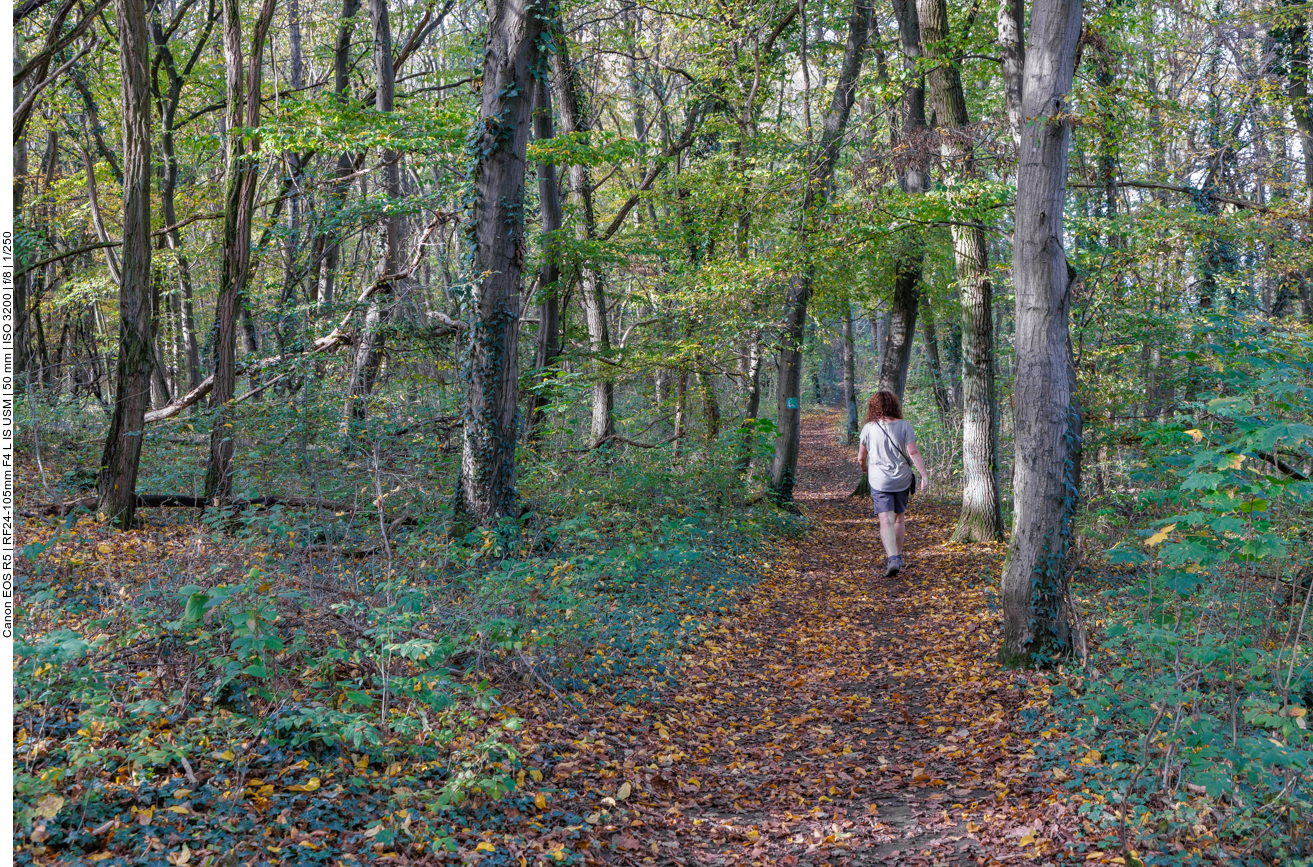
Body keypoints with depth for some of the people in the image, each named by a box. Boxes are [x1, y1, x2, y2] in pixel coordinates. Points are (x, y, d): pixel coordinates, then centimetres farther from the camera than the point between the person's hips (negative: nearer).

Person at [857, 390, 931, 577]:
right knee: (898, 519, 19)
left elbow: (861, 457, 5)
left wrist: (864, 468, 26)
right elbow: (914, 452, -12)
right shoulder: (904, 426, -3)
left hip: (879, 482, -2)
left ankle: (892, 559, -25)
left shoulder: (869, 428, -3)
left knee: (886, 521, -8)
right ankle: (898, 556, 30)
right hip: (902, 480, 2)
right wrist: (924, 476, -13)